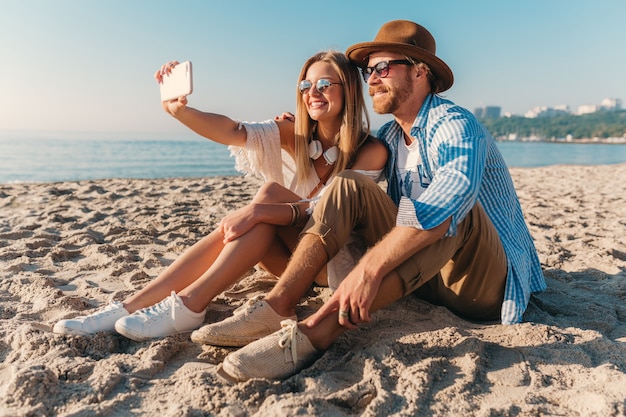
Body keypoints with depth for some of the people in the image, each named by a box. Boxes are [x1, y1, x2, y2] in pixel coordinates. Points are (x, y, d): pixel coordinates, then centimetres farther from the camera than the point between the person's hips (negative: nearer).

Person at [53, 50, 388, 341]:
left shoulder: (371, 151, -13)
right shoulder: (294, 136, -1)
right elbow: (234, 132, -18)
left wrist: (261, 211, -37)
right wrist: (181, 111, -36)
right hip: (292, 256, 4)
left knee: (271, 193, -29)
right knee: (237, 229, -29)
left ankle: (188, 307, -32)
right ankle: (132, 307, -25)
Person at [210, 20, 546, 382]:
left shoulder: (456, 125, -16)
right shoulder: (389, 136, 8)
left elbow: (450, 197, -37)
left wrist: (369, 268, -45)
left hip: (485, 282, -6)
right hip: (427, 276, 6)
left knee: (452, 209, -37)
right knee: (349, 185, -8)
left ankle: (317, 333, -42)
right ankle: (276, 305, -24)